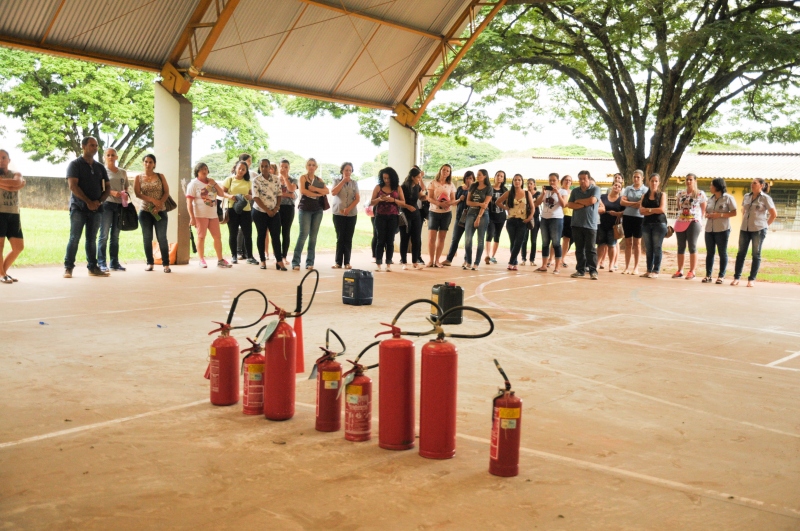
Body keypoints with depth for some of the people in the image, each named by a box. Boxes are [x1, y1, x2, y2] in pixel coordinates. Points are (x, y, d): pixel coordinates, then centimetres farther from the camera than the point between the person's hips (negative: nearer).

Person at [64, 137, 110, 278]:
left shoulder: (100, 167, 14)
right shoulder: (75, 164, 0)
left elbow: (107, 188, 13)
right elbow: (73, 186, -11)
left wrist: (99, 201, -5)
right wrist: (88, 202, -16)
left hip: (96, 208, 4)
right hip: (78, 207, -4)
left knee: (92, 239, 8)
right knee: (74, 238, -5)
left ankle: (93, 267, 10)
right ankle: (68, 268, -1)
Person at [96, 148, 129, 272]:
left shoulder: (123, 172, 15)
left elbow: (126, 187, 22)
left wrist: (126, 194, -1)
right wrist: (112, 193, -20)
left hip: (120, 205, 5)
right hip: (107, 204, -5)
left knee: (115, 236, 9)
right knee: (104, 235, -7)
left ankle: (115, 263, 13)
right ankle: (101, 263, -5)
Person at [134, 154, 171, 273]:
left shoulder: (160, 176, 6)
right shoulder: (138, 177, 5)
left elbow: (166, 192, 1)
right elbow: (138, 194, -6)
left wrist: (159, 204, -13)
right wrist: (153, 200, -15)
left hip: (160, 212, -1)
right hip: (145, 212, 1)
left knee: (162, 238, -3)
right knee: (147, 238, 5)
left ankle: (166, 264, -1)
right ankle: (150, 263, 12)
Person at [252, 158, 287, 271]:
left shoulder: (276, 179, 4)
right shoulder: (256, 180, -6)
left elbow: (279, 194, 8)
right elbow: (256, 197, -11)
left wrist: (277, 207, -8)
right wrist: (267, 210, -14)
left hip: (274, 212, 3)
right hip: (260, 212, -2)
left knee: (276, 236, -2)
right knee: (261, 235, 6)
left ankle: (279, 261, -3)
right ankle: (262, 260, 13)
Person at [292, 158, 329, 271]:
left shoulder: (319, 180, 14)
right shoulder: (303, 178, 3)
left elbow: (327, 191, -1)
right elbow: (302, 191, -15)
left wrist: (315, 189, -16)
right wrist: (318, 194, -9)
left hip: (318, 210, 4)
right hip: (305, 209, -4)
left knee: (313, 236, 3)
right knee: (304, 234, -11)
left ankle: (310, 262, 7)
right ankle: (295, 262, -8)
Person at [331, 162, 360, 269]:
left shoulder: (354, 183, 9)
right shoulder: (337, 181, 5)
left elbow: (358, 198, 2)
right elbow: (333, 193, -12)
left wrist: (349, 209, -12)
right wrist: (343, 181, -11)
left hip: (352, 214, 2)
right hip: (338, 213, -2)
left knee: (348, 238, 1)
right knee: (340, 238, -2)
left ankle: (347, 262, 3)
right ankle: (338, 262, 0)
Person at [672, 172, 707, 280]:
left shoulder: (700, 194, 0)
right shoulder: (680, 193, 11)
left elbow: (703, 210, 3)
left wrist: (699, 220, -2)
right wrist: (682, 215, 9)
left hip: (694, 222, -4)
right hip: (680, 222, 4)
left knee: (692, 247, -2)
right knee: (681, 247, 7)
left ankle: (692, 272, 1)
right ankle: (679, 271, 13)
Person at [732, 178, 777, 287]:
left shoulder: (765, 198, -4)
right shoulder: (746, 196, 10)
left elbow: (774, 214, -1)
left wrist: (766, 225, 0)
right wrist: (743, 222, 12)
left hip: (758, 230, -5)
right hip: (744, 229, 5)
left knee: (756, 254, 2)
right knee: (741, 253, 3)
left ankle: (752, 279, 5)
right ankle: (736, 277, 7)